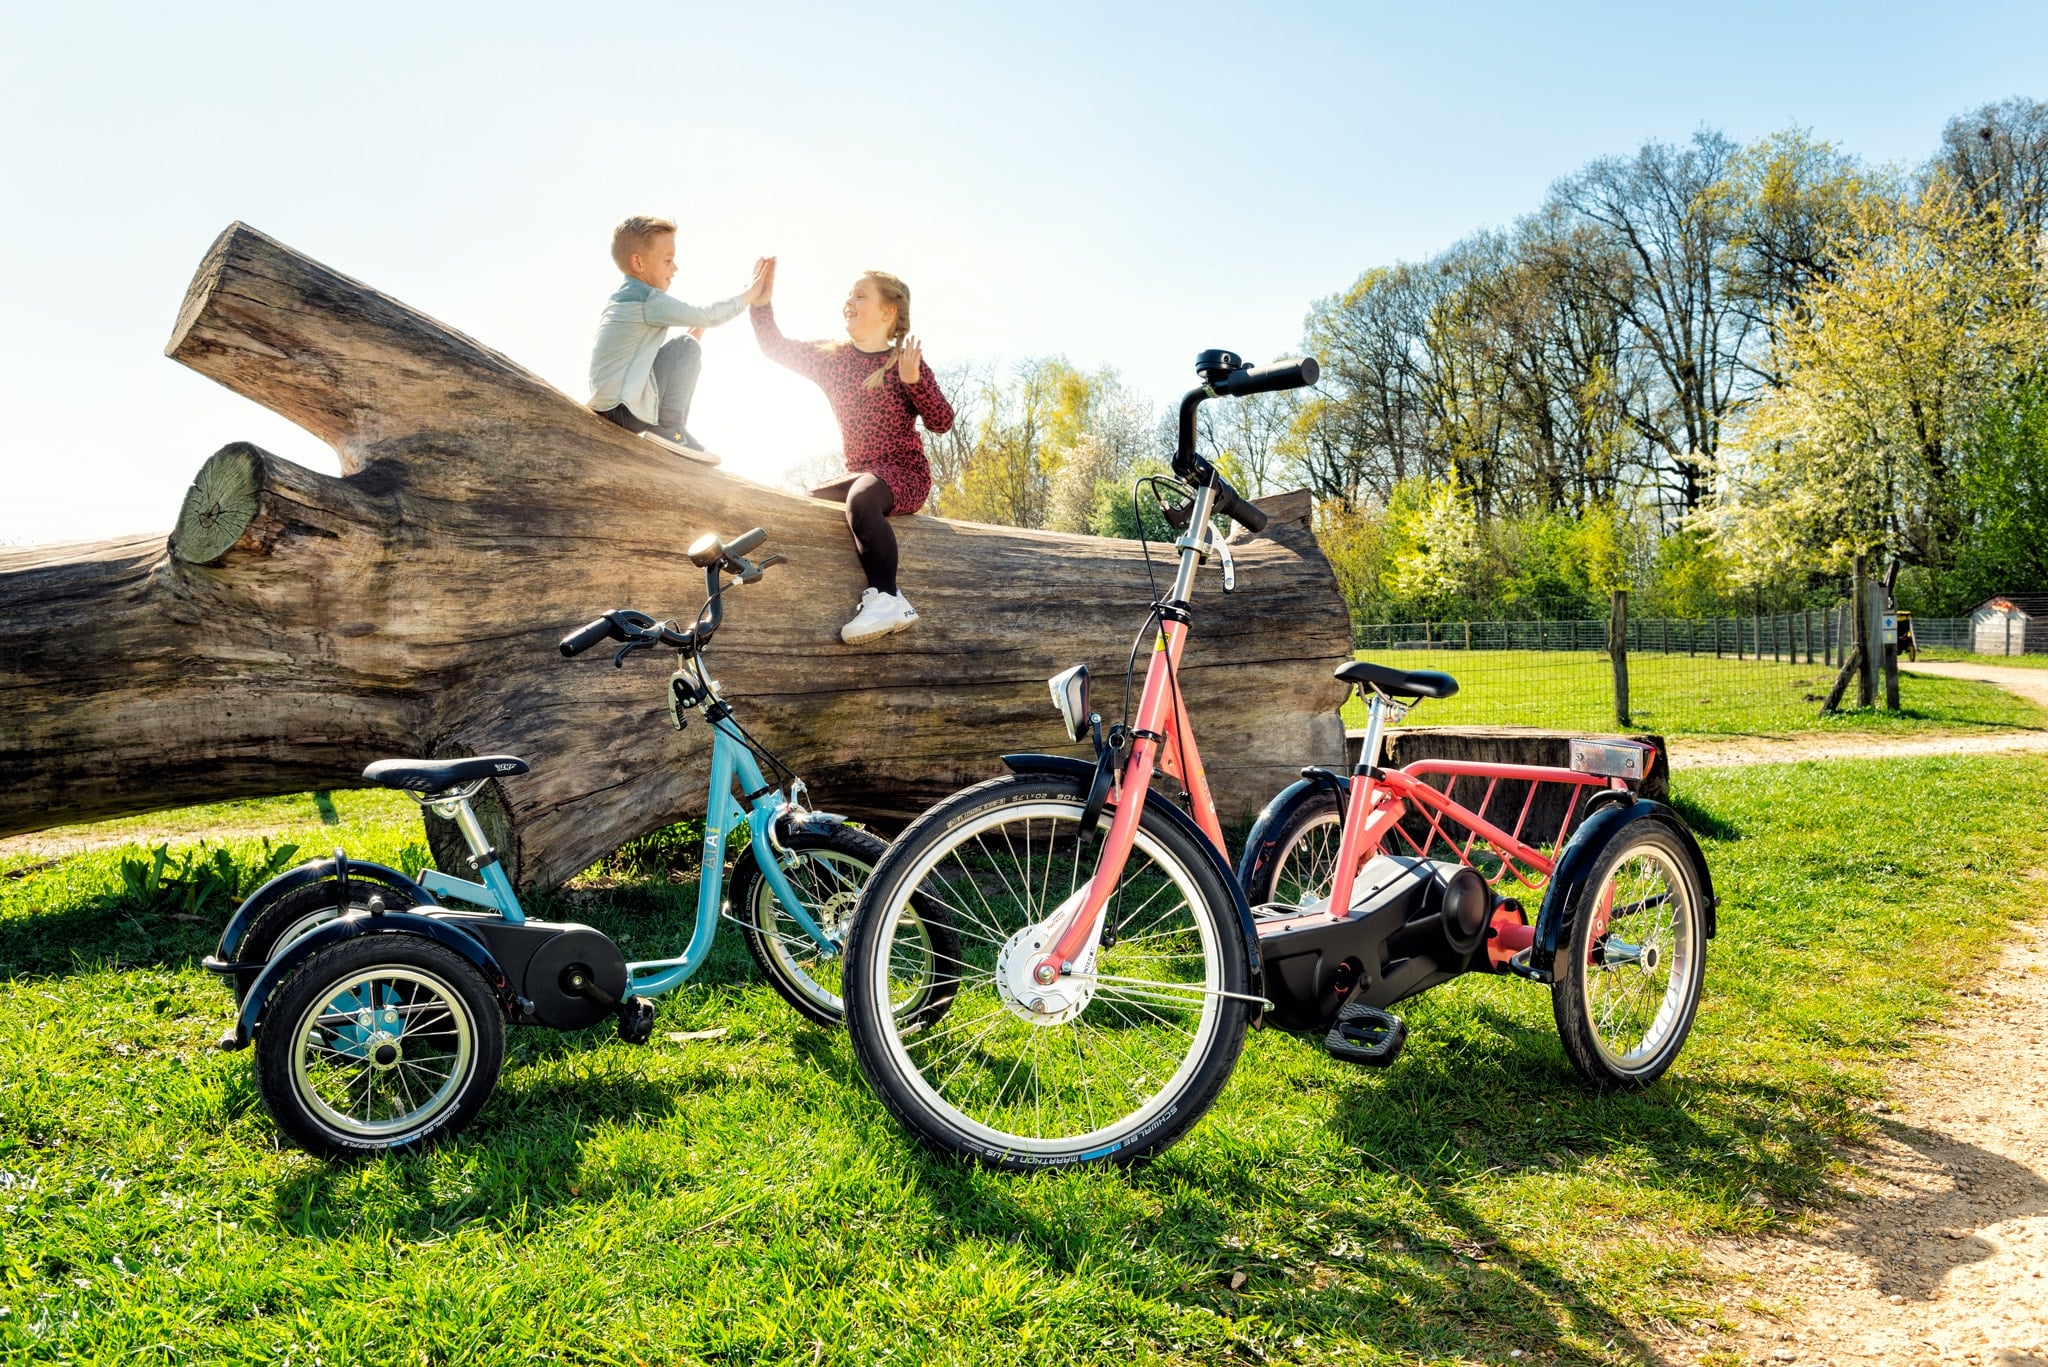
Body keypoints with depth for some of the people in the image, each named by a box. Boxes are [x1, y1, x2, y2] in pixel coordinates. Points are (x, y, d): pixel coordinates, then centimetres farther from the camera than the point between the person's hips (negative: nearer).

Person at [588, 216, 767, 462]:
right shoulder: (649, 300, -12)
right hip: (629, 411, -10)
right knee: (688, 347, -5)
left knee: (684, 358, 24)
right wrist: (750, 293, -2)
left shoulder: (619, 298, 17)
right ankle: (669, 428, -6)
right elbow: (708, 316, -13)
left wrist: (689, 337, 14)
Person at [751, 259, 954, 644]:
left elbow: (942, 422, -12)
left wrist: (913, 381, -26)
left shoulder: (906, 362, -4)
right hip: (859, 473, 7)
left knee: (862, 497, -36)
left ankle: (886, 600, -35)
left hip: (905, 473, -7)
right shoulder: (832, 357, 10)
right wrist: (761, 304, -5)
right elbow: (778, 349, 9)